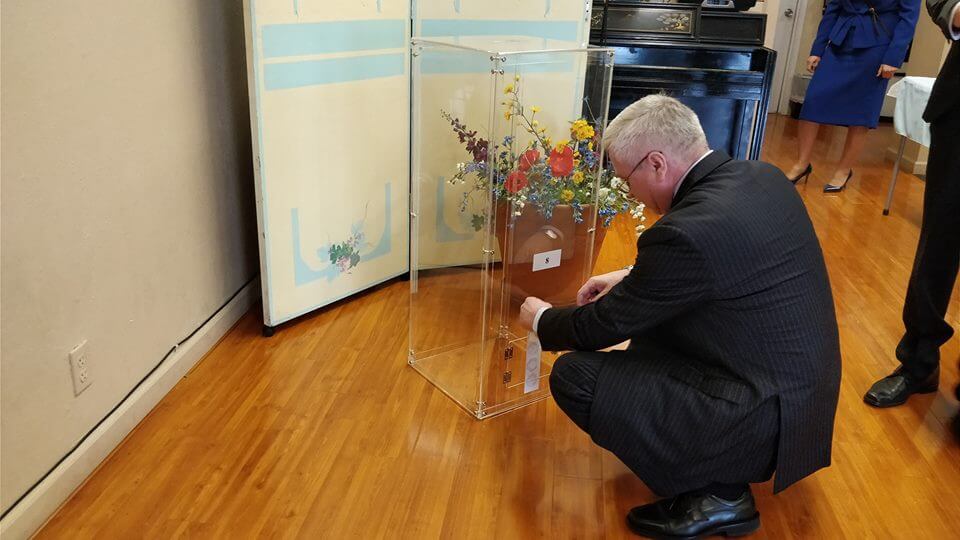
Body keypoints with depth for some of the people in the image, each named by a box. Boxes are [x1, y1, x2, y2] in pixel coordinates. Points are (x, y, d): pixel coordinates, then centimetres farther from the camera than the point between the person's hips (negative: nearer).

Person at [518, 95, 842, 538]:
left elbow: (604, 326, -13)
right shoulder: (763, 177, 0)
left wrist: (542, 319, 7)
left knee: (573, 376, -13)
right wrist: (631, 278, 14)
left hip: (765, 418, -9)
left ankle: (712, 493, 0)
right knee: (645, 310, 21)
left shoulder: (686, 231, -26)